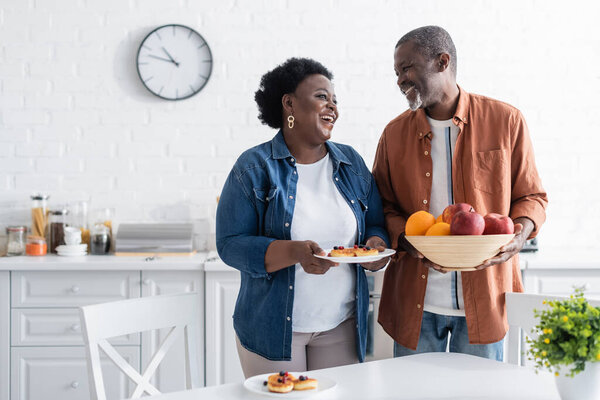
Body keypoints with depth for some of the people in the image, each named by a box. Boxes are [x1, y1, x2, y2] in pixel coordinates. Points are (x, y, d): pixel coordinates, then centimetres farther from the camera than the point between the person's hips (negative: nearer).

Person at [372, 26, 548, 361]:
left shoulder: (505, 121, 0)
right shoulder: (395, 133, 7)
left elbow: (531, 196, 6)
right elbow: (383, 206, 9)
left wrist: (521, 232, -15)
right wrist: (406, 239, -12)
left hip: (483, 300, -1)